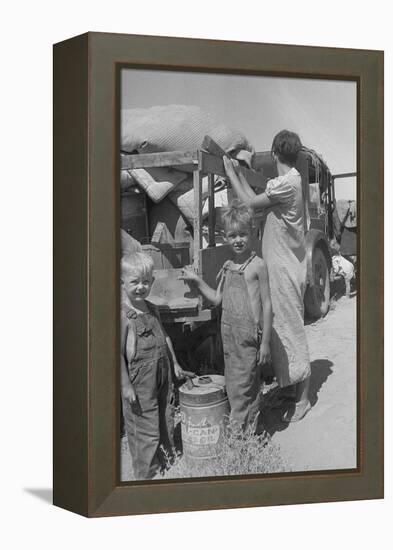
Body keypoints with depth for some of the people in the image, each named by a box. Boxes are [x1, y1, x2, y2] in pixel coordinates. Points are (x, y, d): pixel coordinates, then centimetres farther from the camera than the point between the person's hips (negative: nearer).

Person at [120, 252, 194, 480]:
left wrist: (176, 365, 22)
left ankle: (166, 469, 28)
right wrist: (125, 385, -19)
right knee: (146, 433, -1)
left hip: (162, 379, 8)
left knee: (166, 425, 15)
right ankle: (146, 476, 12)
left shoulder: (152, 310, 8)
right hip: (139, 385, -8)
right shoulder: (123, 315, -17)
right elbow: (117, 352, -18)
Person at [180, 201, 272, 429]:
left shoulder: (258, 265, -8)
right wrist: (197, 281, 9)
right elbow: (217, 299, 19)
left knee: (242, 388, -7)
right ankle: (245, 431, 21)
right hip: (229, 333, 7)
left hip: (249, 335, -7)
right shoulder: (228, 267, 11)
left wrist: (265, 342, -10)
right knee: (233, 385, 11)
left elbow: (267, 305, -8)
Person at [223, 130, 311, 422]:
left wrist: (231, 174, -5)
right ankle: (293, 387, 25)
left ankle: (302, 399, 2)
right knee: (287, 327, 16)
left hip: (286, 269, -10)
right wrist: (239, 174, 17)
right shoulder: (291, 180, 10)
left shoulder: (287, 183, -20)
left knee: (291, 329, -4)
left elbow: (251, 202, -16)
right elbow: (258, 199, 13)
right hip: (284, 266, 10)